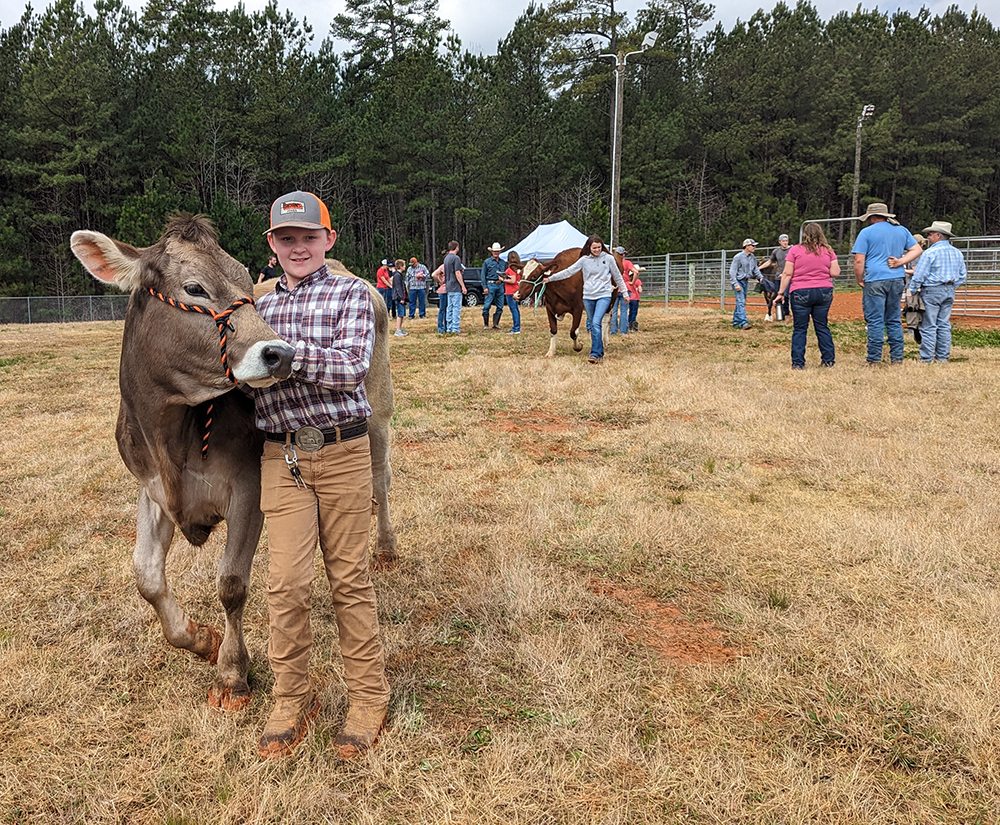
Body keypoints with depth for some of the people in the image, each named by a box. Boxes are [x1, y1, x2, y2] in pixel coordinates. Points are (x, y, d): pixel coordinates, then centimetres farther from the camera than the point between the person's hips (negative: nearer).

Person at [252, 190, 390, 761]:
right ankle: (292, 700, 18)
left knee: (350, 577, 5)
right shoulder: (260, 305, 14)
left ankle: (369, 698, 19)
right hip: (281, 456, 3)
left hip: (343, 452, -3)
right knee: (287, 581, -1)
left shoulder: (351, 293, 1)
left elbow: (352, 369, -14)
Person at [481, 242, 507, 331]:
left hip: (500, 286, 4)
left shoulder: (503, 263, 14)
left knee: (500, 306, 3)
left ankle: (496, 324, 9)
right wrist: (485, 287, -9)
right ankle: (486, 325, -2)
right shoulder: (487, 262, 4)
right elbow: (483, 275, 1)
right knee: (487, 306, -7)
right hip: (491, 285, -4)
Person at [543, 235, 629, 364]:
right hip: (588, 297, 3)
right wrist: (550, 278, 4)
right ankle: (600, 353, 21)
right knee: (592, 325, 8)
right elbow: (568, 271, 7)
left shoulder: (609, 258, 2)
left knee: (596, 323, -18)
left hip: (604, 296, -3)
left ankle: (595, 354, -16)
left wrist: (625, 292, 12)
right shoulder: (584, 260, 5)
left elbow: (618, 277, 10)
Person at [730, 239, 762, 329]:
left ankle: (736, 322, 19)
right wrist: (736, 284, -23)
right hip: (738, 281, -8)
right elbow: (732, 271, -16)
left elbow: (755, 268, 20)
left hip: (745, 281, 8)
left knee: (742, 302, 11)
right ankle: (743, 322, -22)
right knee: (741, 301, -16)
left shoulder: (752, 257, 8)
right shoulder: (738, 257, -15)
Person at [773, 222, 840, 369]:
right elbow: (835, 273, 2)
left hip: (800, 293, -3)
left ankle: (798, 363, 0)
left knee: (799, 329, 2)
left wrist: (780, 293, 0)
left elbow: (787, 274, -4)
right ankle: (828, 360, 15)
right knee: (822, 327, 12)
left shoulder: (795, 250, -2)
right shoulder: (828, 251, 5)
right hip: (824, 291, 3)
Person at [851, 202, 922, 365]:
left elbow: (859, 260, -8)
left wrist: (859, 280, 2)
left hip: (875, 280, -5)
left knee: (875, 321, -3)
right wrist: (900, 262, 2)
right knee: (894, 320, 12)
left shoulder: (867, 232, -2)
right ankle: (897, 357, 13)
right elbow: (917, 250, 14)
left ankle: (874, 359, -2)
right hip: (897, 280, 6)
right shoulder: (902, 230, 15)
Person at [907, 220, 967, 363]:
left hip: (932, 291, -7)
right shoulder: (957, 253, 11)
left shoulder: (930, 253, -12)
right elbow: (963, 276, 17)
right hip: (950, 292, 7)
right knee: (944, 325, 11)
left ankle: (926, 358, -1)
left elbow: (919, 276, -13)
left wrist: (911, 291, -3)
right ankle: (943, 357, 14)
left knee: (929, 326, -3)